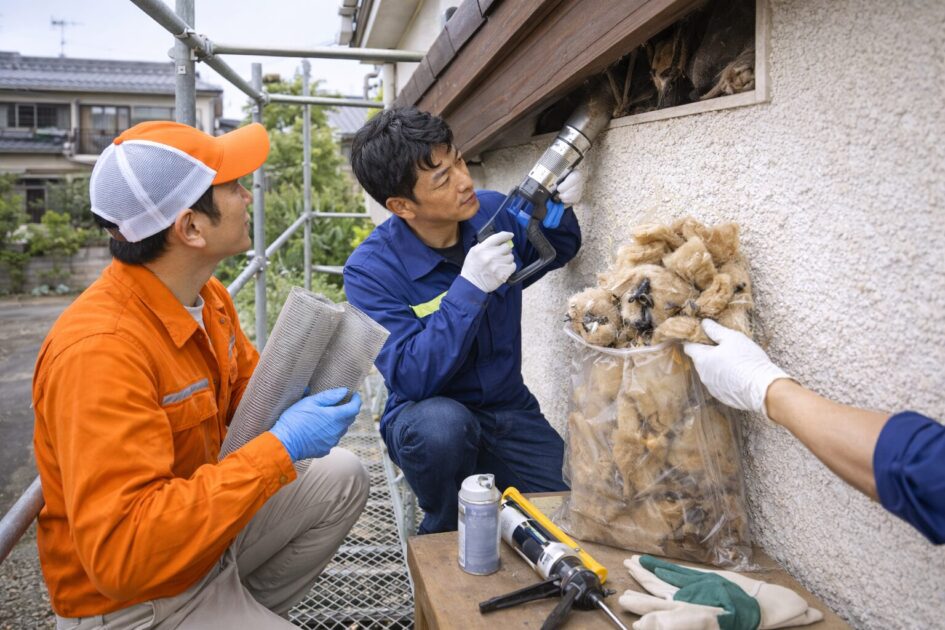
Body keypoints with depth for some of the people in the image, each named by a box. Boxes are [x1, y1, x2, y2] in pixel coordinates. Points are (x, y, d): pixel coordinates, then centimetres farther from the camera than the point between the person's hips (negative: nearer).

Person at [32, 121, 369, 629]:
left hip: (211, 535, 8)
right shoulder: (99, 350, -32)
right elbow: (119, 553, -36)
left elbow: (249, 386, 10)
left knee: (342, 479, 13)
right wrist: (281, 447, -33)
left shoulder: (207, 296, -5)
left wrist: (307, 391, -12)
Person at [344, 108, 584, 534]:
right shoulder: (370, 270, -19)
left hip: (510, 410, 4)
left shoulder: (494, 212, -6)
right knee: (441, 424, -38)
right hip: (427, 414, -3)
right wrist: (470, 288, -34)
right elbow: (411, 379, -26)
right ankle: (445, 538, -8)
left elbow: (555, 254, 16)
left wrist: (559, 209, -7)